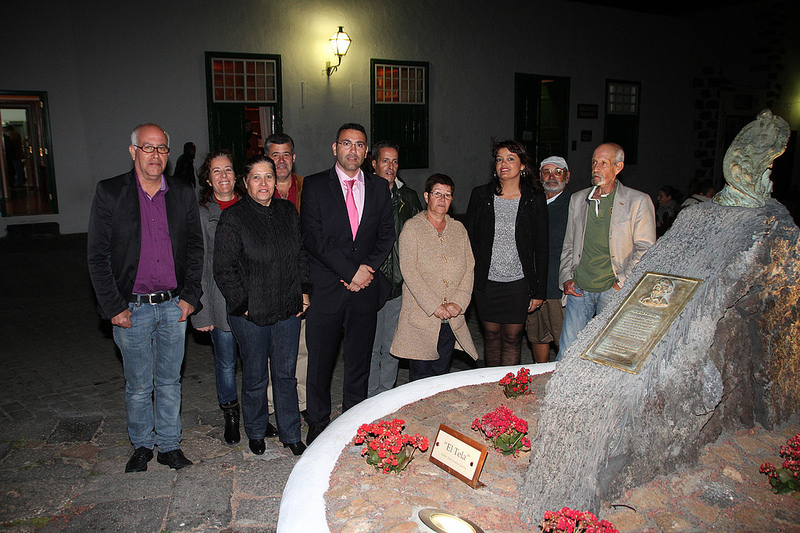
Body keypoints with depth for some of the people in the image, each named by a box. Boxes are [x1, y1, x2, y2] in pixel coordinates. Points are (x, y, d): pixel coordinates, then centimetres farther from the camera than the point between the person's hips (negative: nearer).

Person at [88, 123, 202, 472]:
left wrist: (189, 296, 0)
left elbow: (195, 249, 8)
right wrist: (113, 307, -8)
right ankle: (142, 445, 31)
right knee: (138, 386, 11)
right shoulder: (109, 193, -4)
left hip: (174, 307, 2)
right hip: (131, 309, -2)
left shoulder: (183, 195, 4)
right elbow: (98, 256, -4)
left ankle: (169, 445, 29)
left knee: (170, 382, 14)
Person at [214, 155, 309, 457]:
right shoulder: (232, 218, -8)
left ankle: (290, 434, 27)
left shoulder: (288, 212, 7)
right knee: (255, 376, 10)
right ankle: (255, 433, 32)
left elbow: (301, 255, 15)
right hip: (251, 314, -3)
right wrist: (242, 304, -10)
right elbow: (224, 269, -8)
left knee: (286, 373, 12)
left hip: (288, 309, 4)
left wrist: (304, 291, 8)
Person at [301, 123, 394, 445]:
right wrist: (350, 271, -12)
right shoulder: (314, 186, 0)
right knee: (321, 362, 5)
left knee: (359, 361, 10)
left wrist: (368, 268, -7)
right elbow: (313, 238, -8)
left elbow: (387, 235, 8)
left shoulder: (379, 188, 11)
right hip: (326, 288, -2)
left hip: (365, 288, 3)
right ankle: (318, 426, 22)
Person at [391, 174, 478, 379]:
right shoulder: (412, 227, 0)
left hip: (452, 319, 4)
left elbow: (469, 268, 7)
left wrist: (458, 303, -7)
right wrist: (434, 306, -15)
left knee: (442, 373, 10)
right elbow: (409, 271, -10)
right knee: (421, 376, 0)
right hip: (420, 318, -4)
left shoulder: (458, 229, 13)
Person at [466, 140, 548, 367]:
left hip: (519, 283, -1)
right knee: (491, 335, 12)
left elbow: (541, 248, 1)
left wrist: (539, 291, -1)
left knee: (512, 338, 5)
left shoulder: (535, 200, 0)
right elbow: (469, 239, 5)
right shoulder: (480, 195, 2)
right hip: (486, 282, 1)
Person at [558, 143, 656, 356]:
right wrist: (566, 278, 7)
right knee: (566, 354, 3)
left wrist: (622, 283, -10)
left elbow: (645, 249, -3)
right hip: (578, 289, 4)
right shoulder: (577, 199, 13)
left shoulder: (638, 202, -1)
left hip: (613, 290, -3)